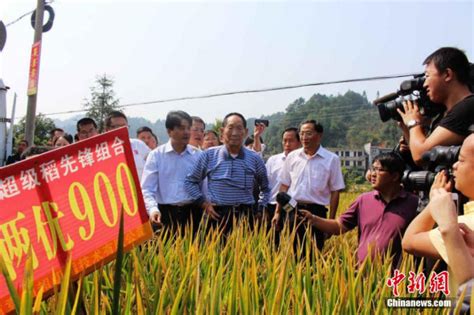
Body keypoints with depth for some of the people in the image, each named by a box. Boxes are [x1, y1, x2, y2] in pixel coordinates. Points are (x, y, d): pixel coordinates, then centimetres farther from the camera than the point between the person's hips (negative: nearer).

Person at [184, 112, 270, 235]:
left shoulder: (255, 159, 6)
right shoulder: (208, 155, 1)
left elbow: (265, 188, 21)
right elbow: (190, 181, 10)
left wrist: (261, 210, 11)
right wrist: (204, 202, 1)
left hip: (245, 216, 1)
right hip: (217, 216, -1)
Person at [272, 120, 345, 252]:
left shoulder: (331, 159, -3)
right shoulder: (292, 156, 5)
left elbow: (335, 192, -1)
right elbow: (284, 186, 11)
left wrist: (331, 220, -2)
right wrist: (277, 212, 7)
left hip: (316, 211, -2)